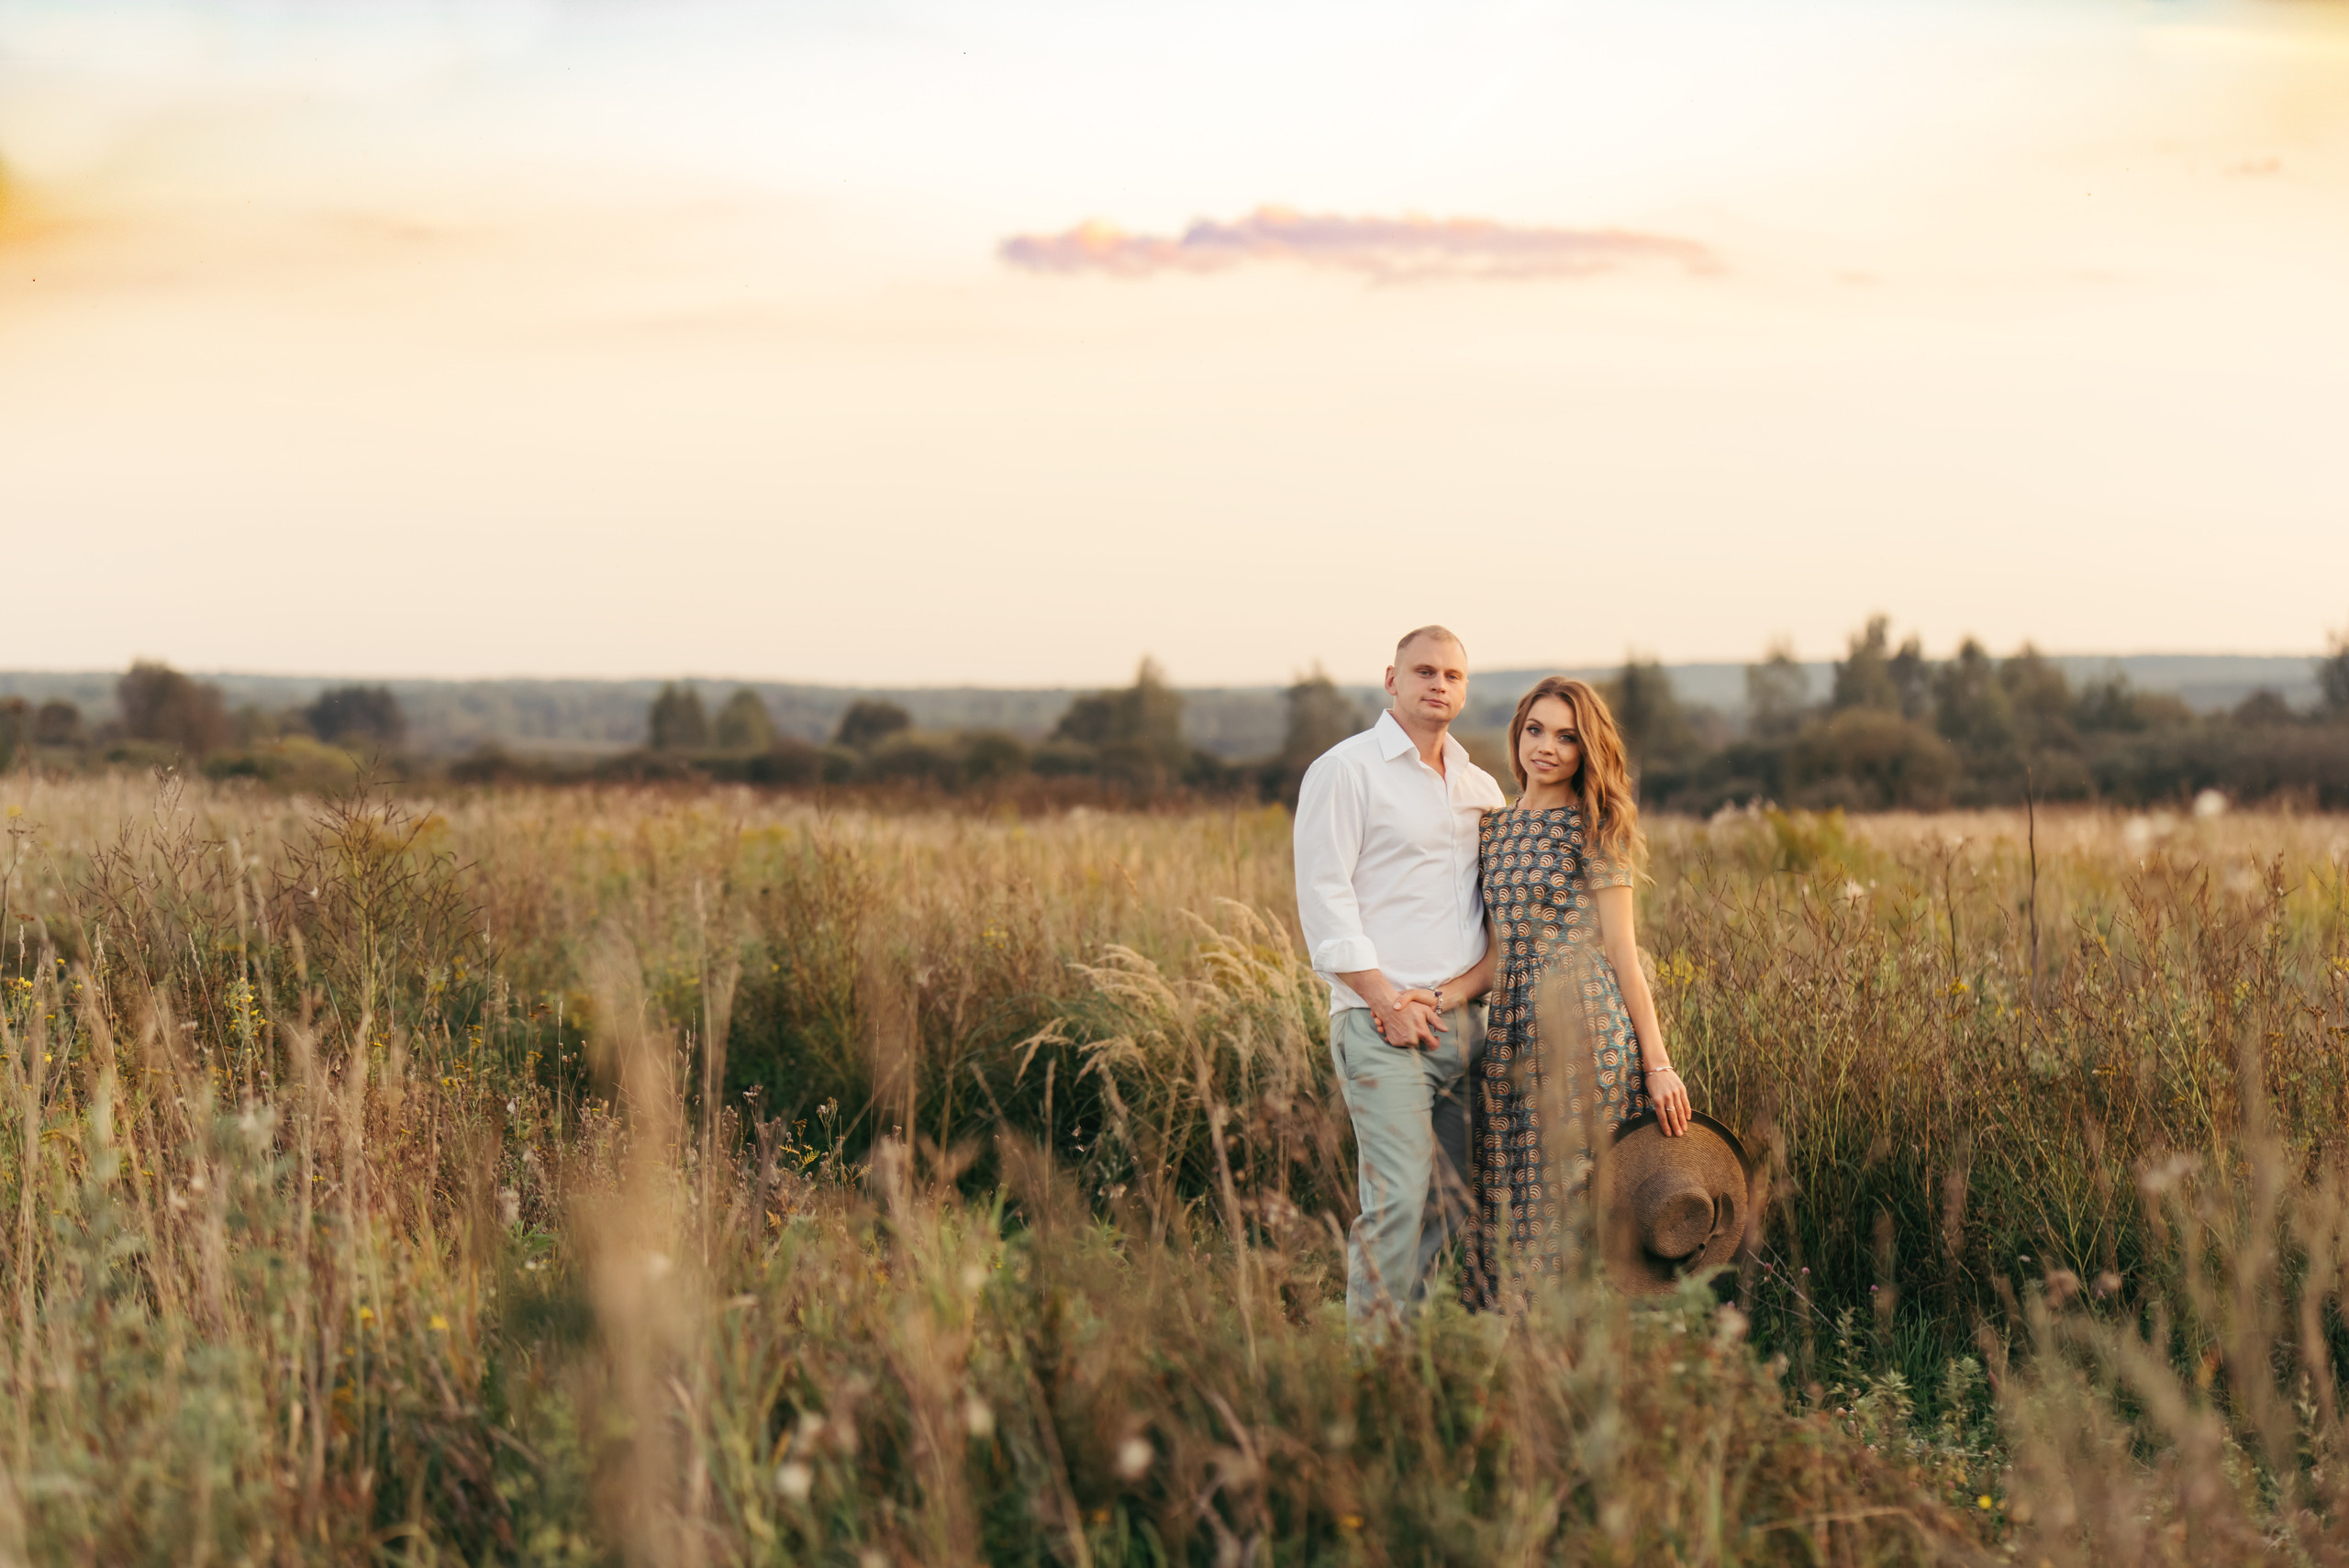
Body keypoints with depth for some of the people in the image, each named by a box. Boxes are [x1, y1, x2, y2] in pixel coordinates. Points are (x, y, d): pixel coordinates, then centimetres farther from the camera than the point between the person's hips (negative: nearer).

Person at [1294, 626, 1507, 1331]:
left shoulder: (1481, 789, 18)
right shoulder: (1345, 771, -1)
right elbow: (1323, 898, -7)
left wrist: (1462, 988, 1)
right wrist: (1387, 998, -12)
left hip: (1461, 1019, 6)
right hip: (1379, 1019, -6)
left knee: (1457, 1202, 5)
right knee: (1398, 1195, -15)